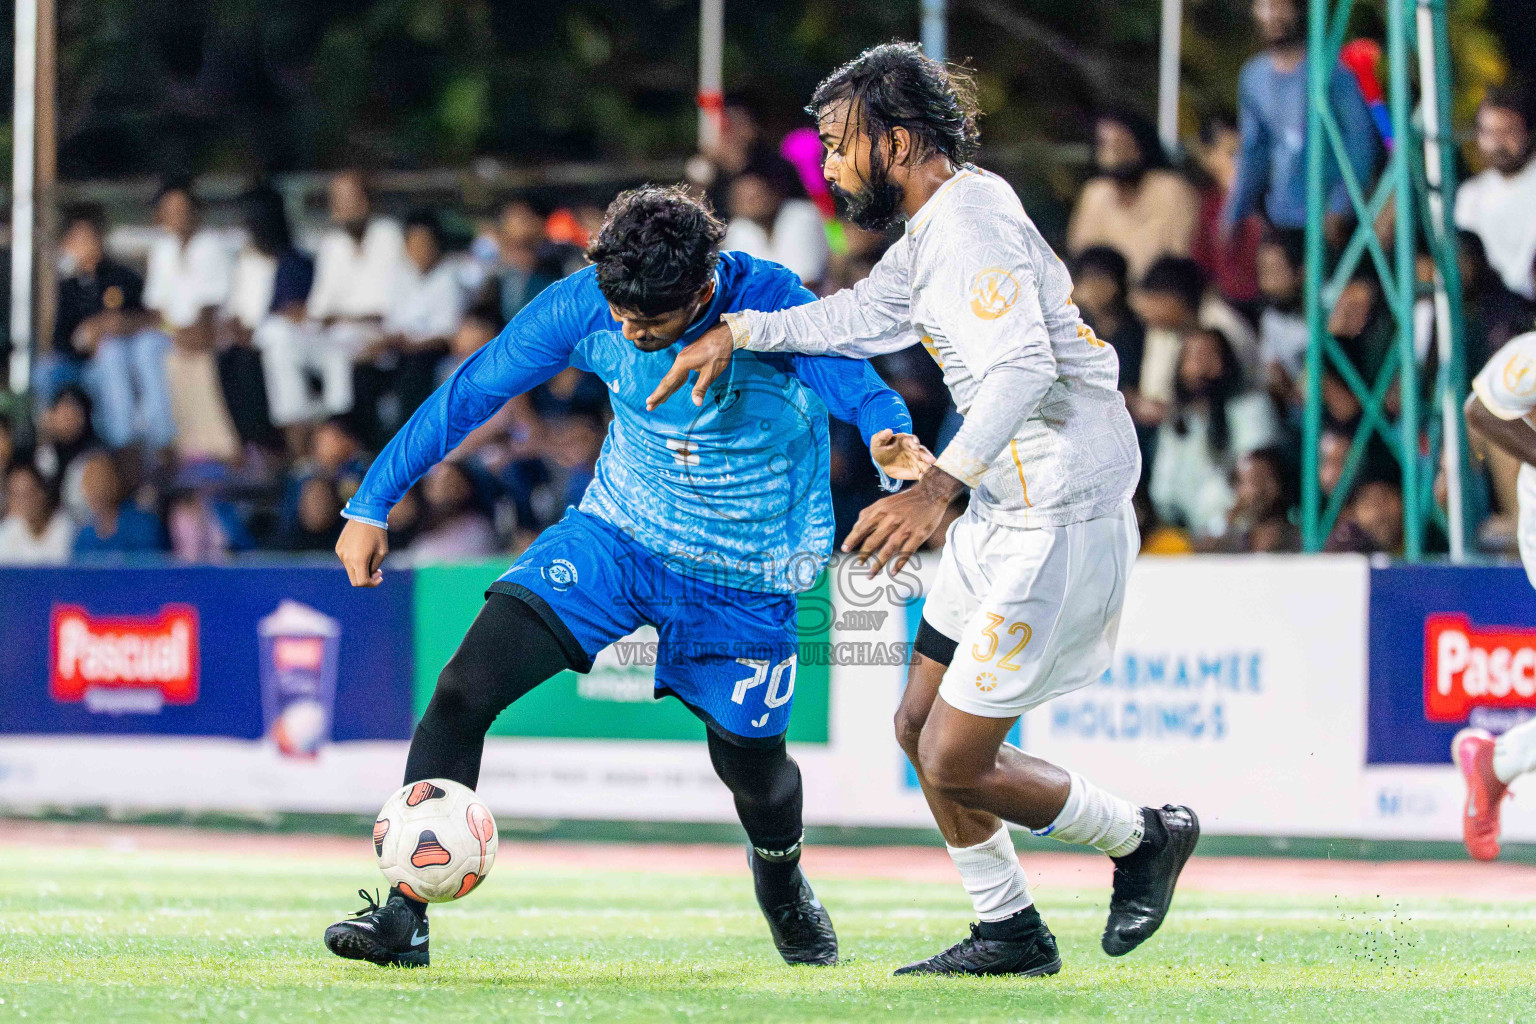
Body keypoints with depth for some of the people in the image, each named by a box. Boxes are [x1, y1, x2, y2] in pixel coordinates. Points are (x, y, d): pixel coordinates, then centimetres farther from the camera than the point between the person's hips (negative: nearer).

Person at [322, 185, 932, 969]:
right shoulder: (583, 305, -17)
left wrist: (892, 439, -64)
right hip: (615, 540, 2)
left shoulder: (771, 304, -26)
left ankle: (782, 883, 50)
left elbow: (858, 387, -39)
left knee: (750, 763, 12)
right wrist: (372, 504, -6)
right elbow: (469, 394, -7)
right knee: (466, 688, -17)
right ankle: (405, 913, -13)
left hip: (743, 578, -2)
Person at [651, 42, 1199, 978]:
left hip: (1061, 523, -11)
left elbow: (1023, 365, -36)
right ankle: (1010, 934, 26)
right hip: (1006, 512, 11)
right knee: (922, 726, 16)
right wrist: (739, 333, 18)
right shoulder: (939, 222, 11)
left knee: (956, 763, -7)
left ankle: (1144, 838, 14)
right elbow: (867, 314, 27)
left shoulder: (971, 224, -21)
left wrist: (938, 487, -44)